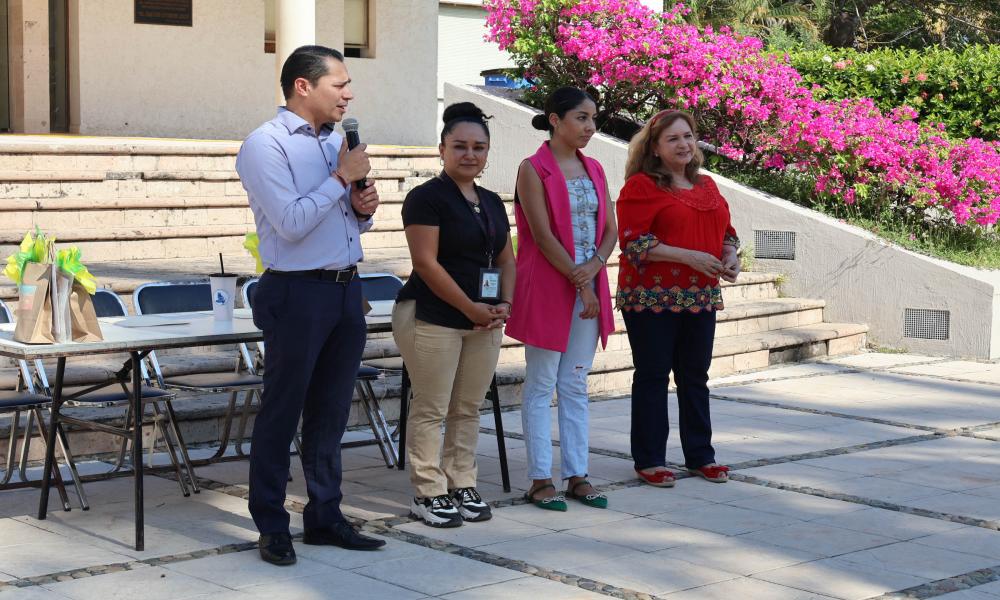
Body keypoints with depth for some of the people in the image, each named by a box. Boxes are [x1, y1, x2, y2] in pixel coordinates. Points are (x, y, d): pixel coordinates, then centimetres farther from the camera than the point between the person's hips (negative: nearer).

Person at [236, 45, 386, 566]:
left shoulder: (336, 142, 15)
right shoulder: (266, 145, -9)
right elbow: (292, 223, -19)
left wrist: (363, 209, 1)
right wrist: (342, 178, -13)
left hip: (346, 289, 7)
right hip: (297, 293, -7)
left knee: (331, 412, 13)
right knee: (281, 412, 2)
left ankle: (325, 517, 23)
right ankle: (272, 527, 10)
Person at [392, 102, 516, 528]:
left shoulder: (492, 203, 16)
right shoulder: (427, 197, -7)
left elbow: (506, 259, 20)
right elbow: (426, 262, -13)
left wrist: (504, 304, 2)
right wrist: (470, 307, -13)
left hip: (484, 322, 7)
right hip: (432, 318, -7)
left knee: (468, 409, 10)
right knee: (431, 409, -2)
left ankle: (462, 486, 20)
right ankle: (428, 493, 5)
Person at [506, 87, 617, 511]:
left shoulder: (594, 170, 12)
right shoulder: (533, 170, -7)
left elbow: (611, 230, 10)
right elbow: (543, 235, -13)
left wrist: (594, 267, -9)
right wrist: (578, 282, -13)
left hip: (589, 287, 6)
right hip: (547, 287, -6)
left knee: (575, 386, 10)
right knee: (541, 386, 0)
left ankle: (577, 476, 15)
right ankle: (540, 480, 5)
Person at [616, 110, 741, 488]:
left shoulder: (707, 186, 15)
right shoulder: (640, 186, -6)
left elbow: (726, 230, 23)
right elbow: (634, 241, -15)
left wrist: (731, 256, 0)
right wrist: (689, 257, -19)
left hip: (700, 297, 6)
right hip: (651, 297, -6)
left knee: (695, 376, 12)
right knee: (652, 376, 0)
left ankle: (700, 455, 21)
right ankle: (649, 460, 7)